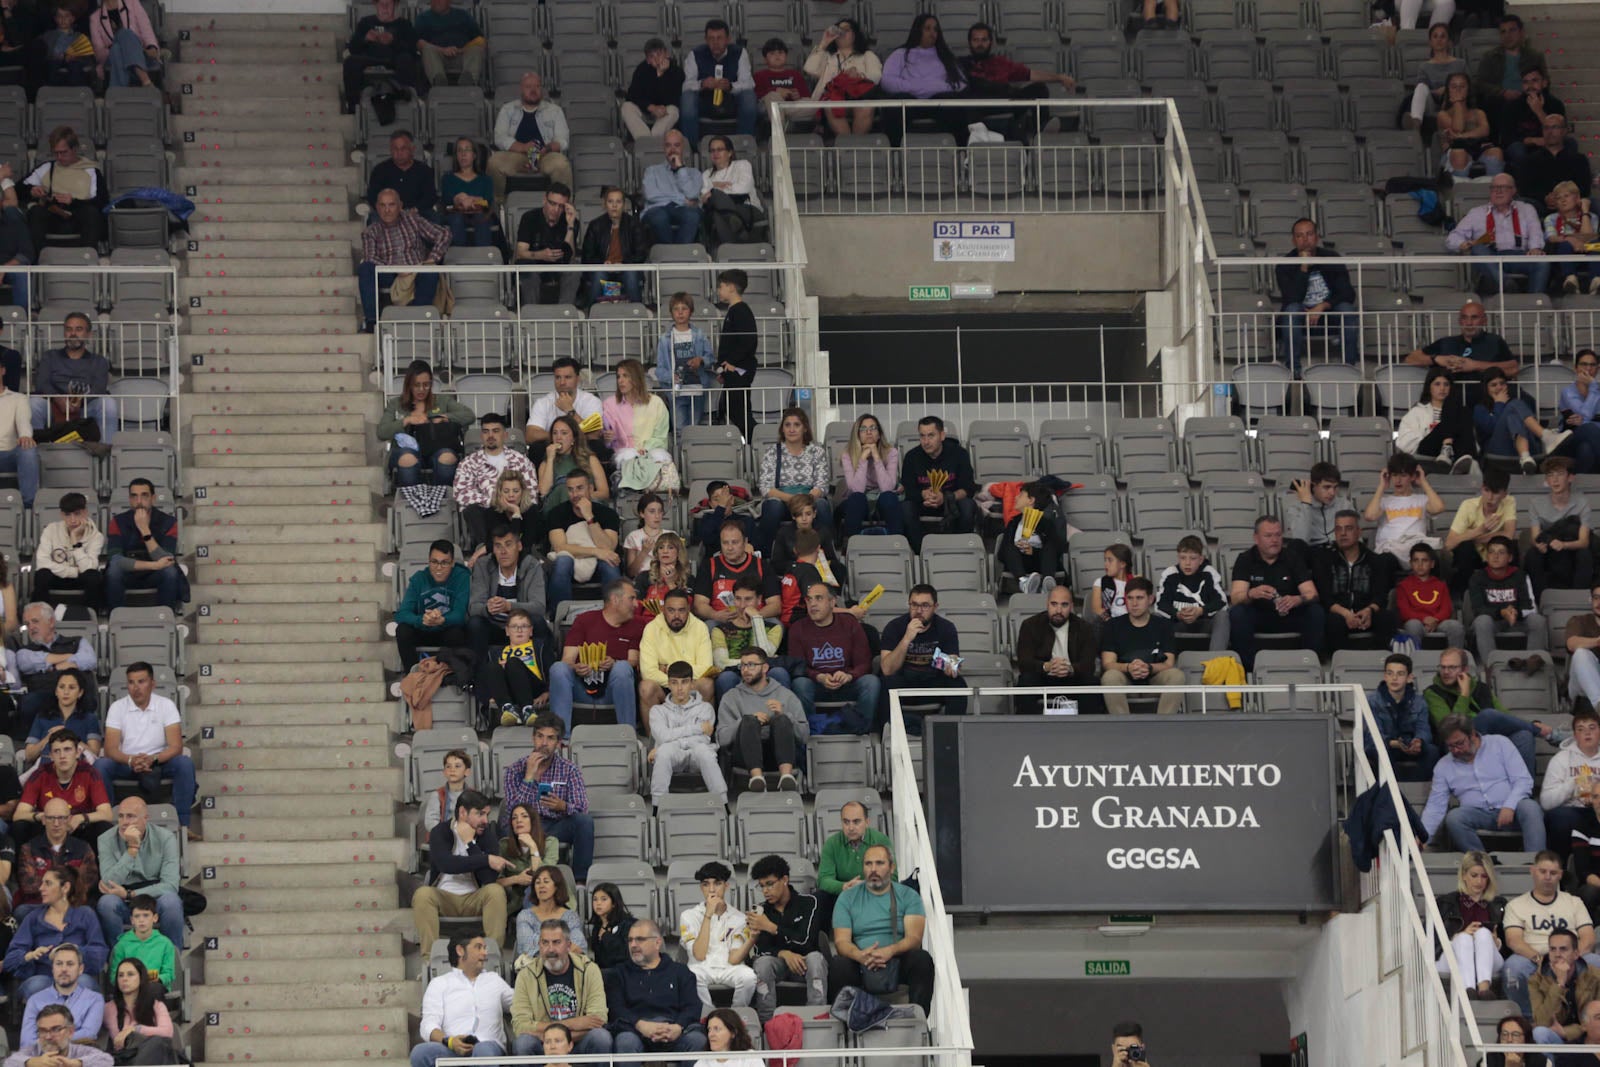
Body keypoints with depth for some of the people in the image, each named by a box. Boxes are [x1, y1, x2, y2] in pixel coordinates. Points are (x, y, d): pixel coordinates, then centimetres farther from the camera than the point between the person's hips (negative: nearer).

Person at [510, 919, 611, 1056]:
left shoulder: (589, 969, 0)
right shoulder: (526, 975, 0)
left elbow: (599, 1019, -12)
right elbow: (520, 1026, -11)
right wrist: (570, 1025, -17)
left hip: (578, 1044, 0)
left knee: (601, 1037, -31)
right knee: (522, 1043, -33)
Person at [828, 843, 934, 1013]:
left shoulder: (908, 896, 11)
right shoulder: (847, 898, 13)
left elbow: (914, 938, -2)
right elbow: (841, 941, 2)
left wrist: (890, 951, -25)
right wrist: (860, 955, -23)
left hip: (898, 961, 0)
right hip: (860, 965, 0)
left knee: (922, 959, -31)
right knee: (837, 965, -33)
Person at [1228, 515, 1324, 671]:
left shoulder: (1292, 559, 1)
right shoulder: (1245, 560, -3)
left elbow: (1312, 594, -10)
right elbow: (1235, 598, -15)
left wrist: (1297, 600, -35)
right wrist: (1252, 594, -40)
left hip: (1288, 616, 1)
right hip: (1257, 615, -1)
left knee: (1316, 612, -26)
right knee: (1236, 613, -33)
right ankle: (1248, 666, -27)